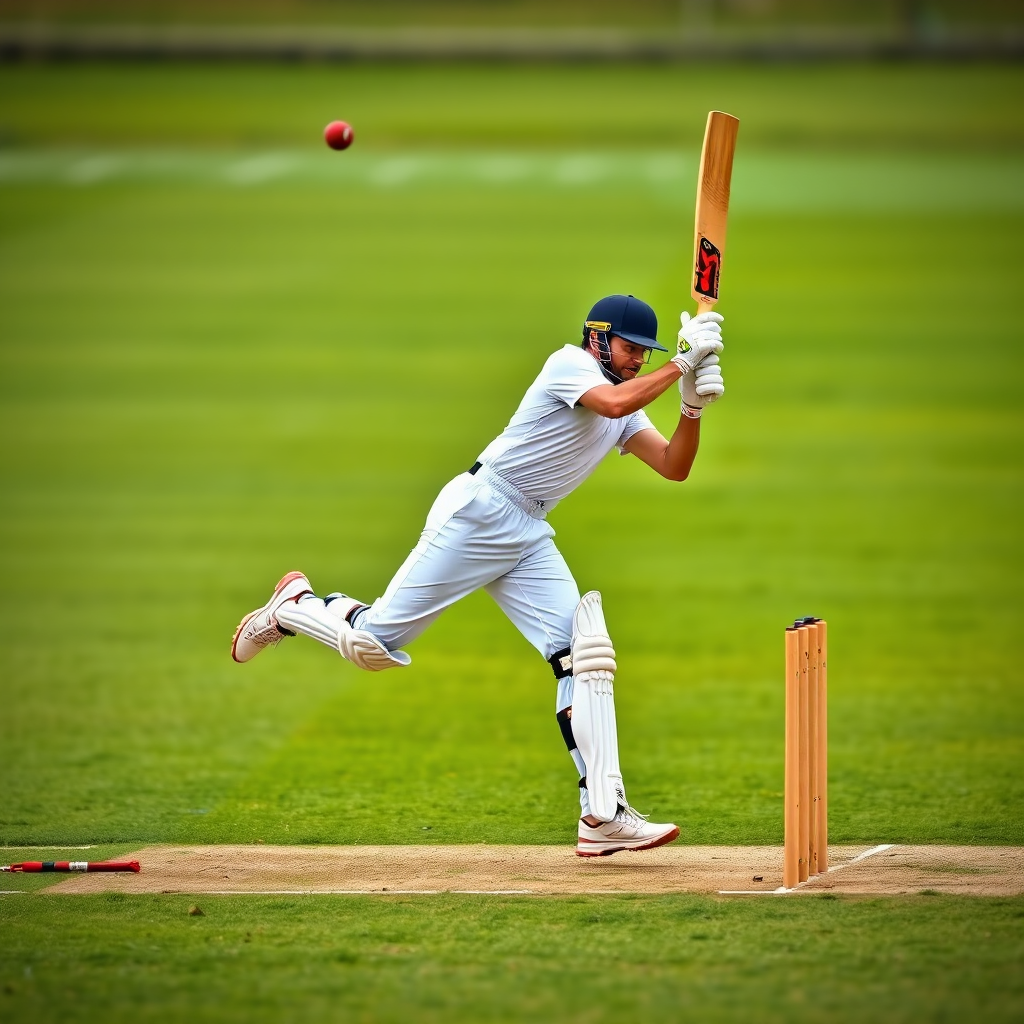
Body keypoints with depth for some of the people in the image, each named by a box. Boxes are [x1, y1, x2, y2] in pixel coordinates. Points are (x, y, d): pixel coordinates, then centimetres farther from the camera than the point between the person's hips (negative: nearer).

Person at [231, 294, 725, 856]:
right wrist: (682, 362, -25)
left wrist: (693, 405, -6)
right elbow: (614, 403, -29)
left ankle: (603, 814, -14)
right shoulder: (569, 364, -10)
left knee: (585, 654, -9)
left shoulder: (625, 408, 15)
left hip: (529, 537, 8)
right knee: (373, 643, -9)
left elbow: (674, 467, 9)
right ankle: (293, 605, 25)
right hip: (476, 512, -8)